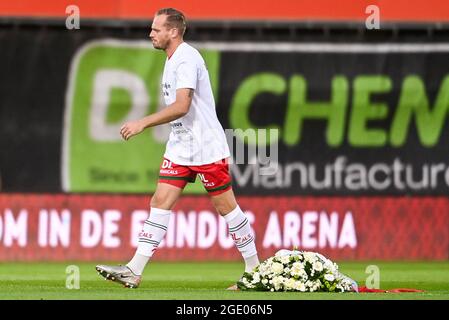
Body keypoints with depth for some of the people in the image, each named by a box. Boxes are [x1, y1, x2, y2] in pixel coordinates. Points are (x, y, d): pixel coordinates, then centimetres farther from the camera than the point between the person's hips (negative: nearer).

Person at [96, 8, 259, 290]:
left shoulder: (187, 59, -17)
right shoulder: (172, 59, 13)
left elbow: (182, 106, -27)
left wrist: (144, 123, -26)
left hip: (206, 147, -9)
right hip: (180, 147, 9)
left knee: (225, 206, -1)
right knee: (160, 202, 0)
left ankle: (254, 269, 10)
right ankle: (134, 271, -6)